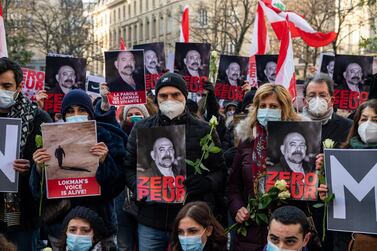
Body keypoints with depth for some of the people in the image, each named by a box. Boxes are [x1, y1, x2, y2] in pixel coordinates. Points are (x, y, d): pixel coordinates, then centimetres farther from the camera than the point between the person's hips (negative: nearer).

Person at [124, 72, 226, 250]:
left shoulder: (204, 131, 4)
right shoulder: (141, 128, 9)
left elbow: (220, 172, 4)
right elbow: (128, 167, 12)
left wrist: (203, 184, -16)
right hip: (150, 222, 2)